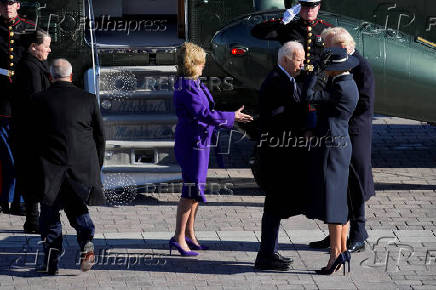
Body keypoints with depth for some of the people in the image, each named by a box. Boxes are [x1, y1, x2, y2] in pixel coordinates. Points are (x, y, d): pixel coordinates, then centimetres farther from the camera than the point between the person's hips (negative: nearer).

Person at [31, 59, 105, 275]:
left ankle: (51, 262, 5)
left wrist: (32, 168, 14)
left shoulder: (39, 100, -1)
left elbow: (32, 135, 4)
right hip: (83, 166, 2)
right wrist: (96, 167, 18)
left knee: (50, 213, 10)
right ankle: (86, 241, -9)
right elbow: (100, 136, 8)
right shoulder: (88, 99, 3)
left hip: (51, 167, -1)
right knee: (77, 208, 18)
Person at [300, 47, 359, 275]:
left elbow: (307, 96, -20)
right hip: (340, 145, 10)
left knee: (331, 199, -7)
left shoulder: (341, 88, -20)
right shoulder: (347, 83, 11)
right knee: (339, 200, 13)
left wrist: (314, 72, -10)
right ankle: (343, 250, 17)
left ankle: (335, 253, -6)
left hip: (333, 148, -10)